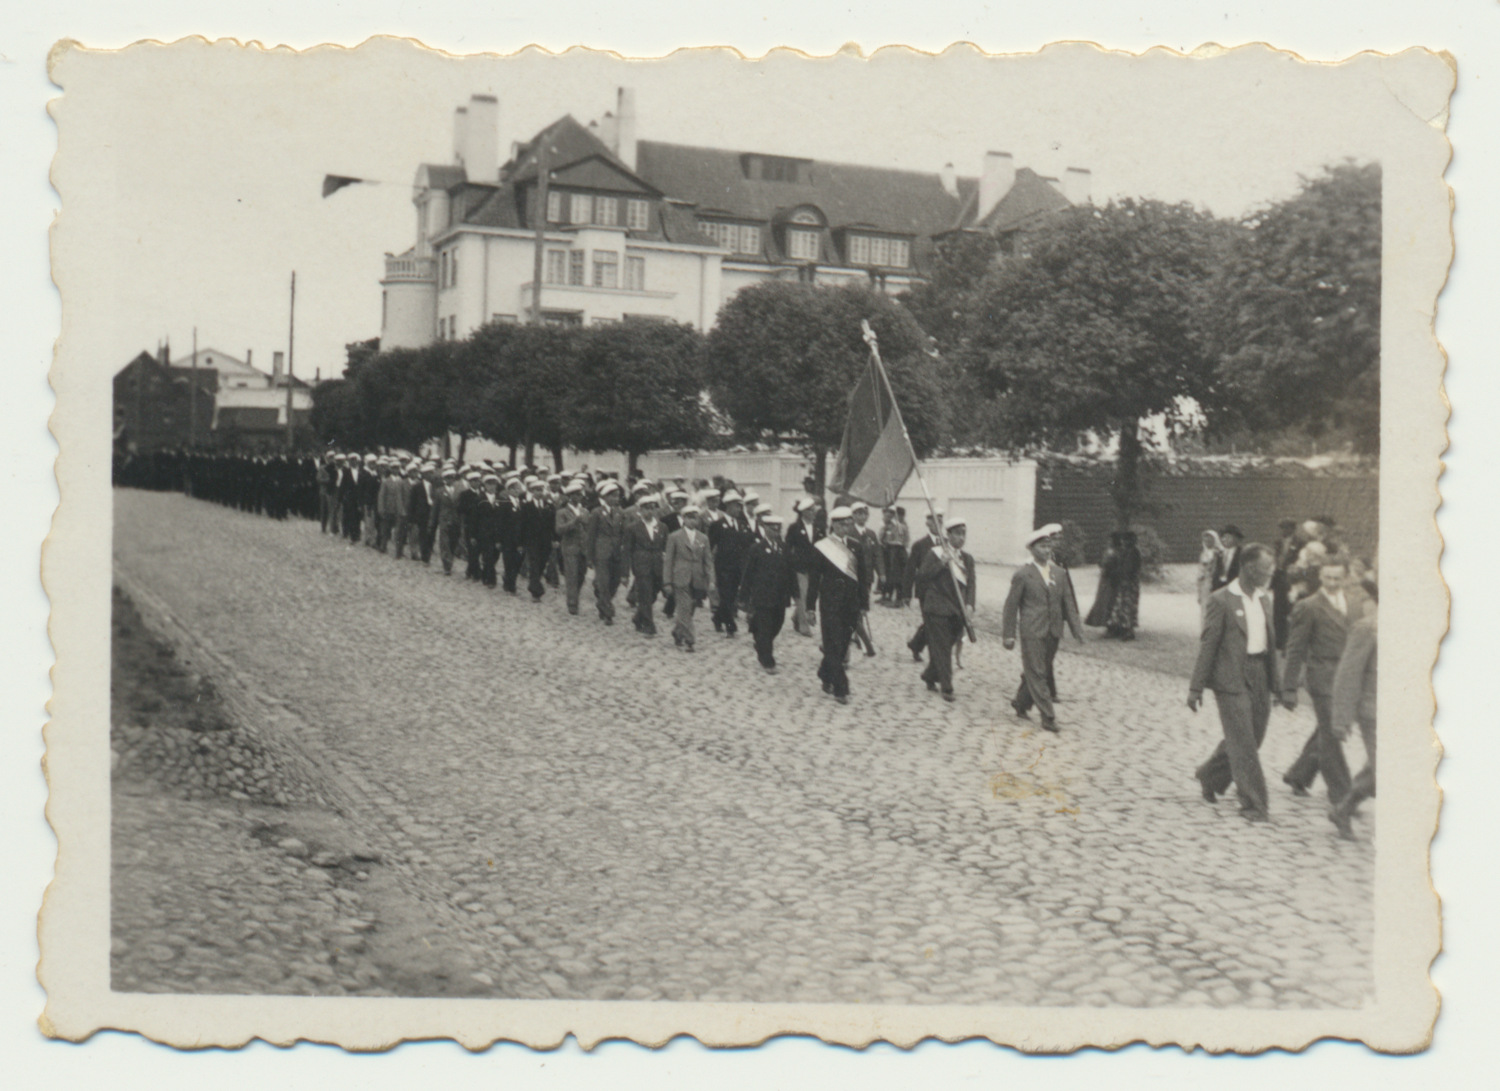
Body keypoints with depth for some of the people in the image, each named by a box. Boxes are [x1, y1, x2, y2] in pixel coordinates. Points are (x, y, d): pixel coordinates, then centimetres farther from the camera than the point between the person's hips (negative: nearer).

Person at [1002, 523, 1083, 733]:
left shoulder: (1060, 573, 9)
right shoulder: (1023, 574, -5)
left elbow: (1068, 603, 10)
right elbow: (1011, 605, -3)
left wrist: (1077, 629, 2)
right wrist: (1008, 634, -6)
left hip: (1053, 633, 5)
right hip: (1032, 632, -5)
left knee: (1041, 672, 12)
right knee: (1036, 673, -4)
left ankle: (1021, 703, 31)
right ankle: (1047, 717, -1)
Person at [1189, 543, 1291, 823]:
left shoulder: (1264, 599, 12)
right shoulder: (1221, 600, -10)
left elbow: (1270, 640, 18)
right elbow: (1207, 644, -9)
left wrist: (1274, 681, 15)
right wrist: (1196, 687, -9)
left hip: (1259, 677, 7)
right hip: (1232, 678, -7)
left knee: (1251, 739, 13)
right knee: (1242, 742, -5)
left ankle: (1210, 777, 34)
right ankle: (1253, 802, 2)